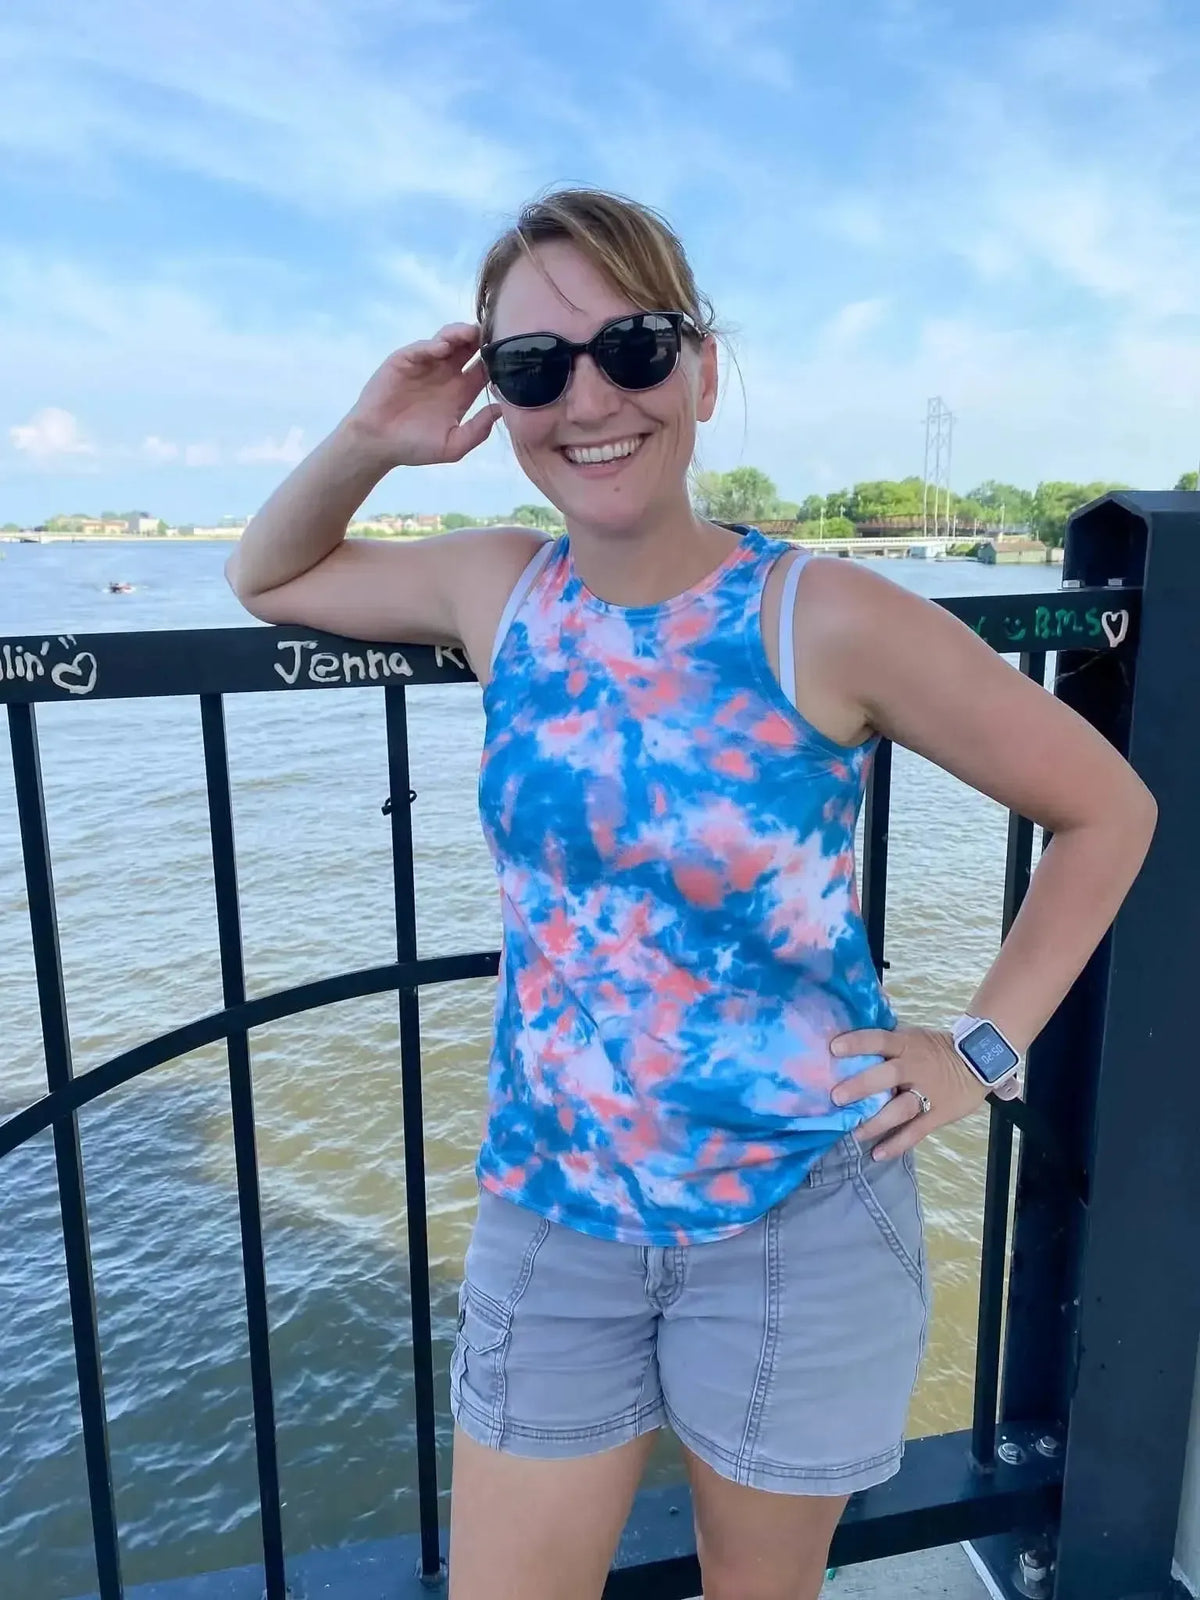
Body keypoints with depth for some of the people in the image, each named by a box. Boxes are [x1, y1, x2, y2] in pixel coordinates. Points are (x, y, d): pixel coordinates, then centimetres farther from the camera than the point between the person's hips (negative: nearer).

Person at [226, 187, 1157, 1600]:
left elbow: (1106, 809, -7)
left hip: (798, 1216, -2)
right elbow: (269, 580, 13)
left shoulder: (826, 619, -17)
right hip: (549, 1210, 3)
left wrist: (984, 1046, -8)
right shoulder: (500, 592, -4)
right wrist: (367, 441, -4)